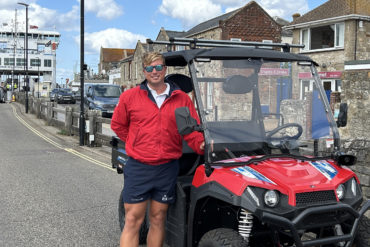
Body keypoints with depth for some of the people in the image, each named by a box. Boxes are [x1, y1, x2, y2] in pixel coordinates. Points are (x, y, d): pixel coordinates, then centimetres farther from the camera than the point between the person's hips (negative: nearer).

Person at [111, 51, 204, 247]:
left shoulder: (182, 99, 4)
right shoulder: (129, 96, 1)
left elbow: (193, 130, 2)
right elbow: (117, 125, 10)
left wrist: (201, 144, -17)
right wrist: (137, 146, 5)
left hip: (167, 168, 2)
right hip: (138, 168, -1)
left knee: (158, 219, 12)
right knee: (132, 221, -1)